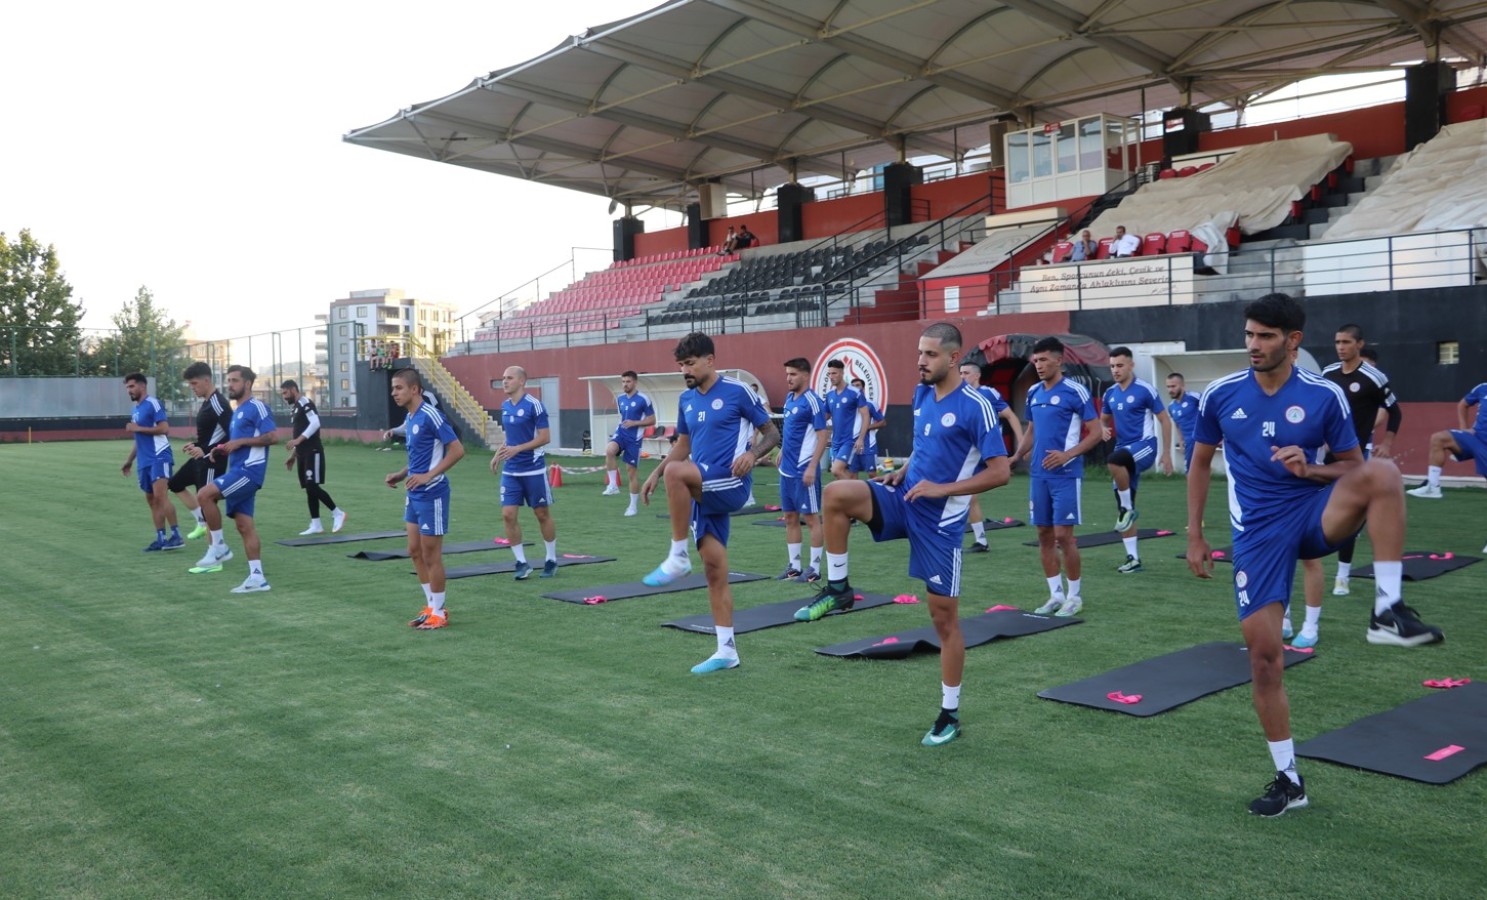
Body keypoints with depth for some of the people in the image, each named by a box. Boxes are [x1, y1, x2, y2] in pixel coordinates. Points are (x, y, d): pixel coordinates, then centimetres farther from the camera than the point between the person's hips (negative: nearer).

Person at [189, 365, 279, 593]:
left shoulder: (257, 407, -8)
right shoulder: (238, 412, 21)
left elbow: (273, 436, -17)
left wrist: (240, 442, -17)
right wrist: (222, 450, 10)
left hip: (249, 470, -10)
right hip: (239, 470, 10)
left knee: (204, 495, -20)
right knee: (244, 525, 5)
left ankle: (219, 547, -6)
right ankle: (256, 578, 7)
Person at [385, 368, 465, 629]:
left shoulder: (430, 416, -17)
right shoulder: (410, 417, 11)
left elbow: (457, 450, -20)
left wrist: (429, 476, -25)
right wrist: (400, 475, 9)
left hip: (431, 495, -9)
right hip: (414, 495, 9)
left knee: (431, 556, 0)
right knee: (414, 552, 14)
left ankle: (439, 613, 13)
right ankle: (431, 606, 26)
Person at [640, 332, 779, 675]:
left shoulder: (737, 391, -6)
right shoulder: (686, 399, 13)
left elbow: (772, 434, -1)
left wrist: (752, 454, -21)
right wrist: (655, 474, 11)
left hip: (730, 485, -7)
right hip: (702, 493, 7)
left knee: (676, 472, -33)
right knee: (715, 572, 6)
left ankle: (677, 557, -22)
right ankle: (726, 650, 14)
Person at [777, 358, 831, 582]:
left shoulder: (813, 401, -13)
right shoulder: (789, 398, 11)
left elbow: (823, 436, -16)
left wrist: (812, 467, -21)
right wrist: (783, 453, 16)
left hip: (804, 469, -8)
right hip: (787, 469, 8)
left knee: (811, 517, -1)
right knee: (790, 517, 11)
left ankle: (815, 568, 6)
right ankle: (794, 565, 19)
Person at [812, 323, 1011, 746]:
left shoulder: (976, 407, -14)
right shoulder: (921, 394, 7)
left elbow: (1000, 471, -15)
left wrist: (942, 489, -21)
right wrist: (904, 470, 6)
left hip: (940, 521, -6)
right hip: (904, 500, 6)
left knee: (944, 617, 2)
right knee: (835, 494, -22)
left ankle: (949, 716, 17)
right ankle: (837, 589, -5)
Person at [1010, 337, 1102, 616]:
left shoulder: (1075, 391, -9)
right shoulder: (1033, 393, 9)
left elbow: (1095, 433, -8)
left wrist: (1067, 454, -20)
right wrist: (1016, 456, 5)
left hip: (1066, 475, -6)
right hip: (1038, 475, 6)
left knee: (1063, 534, -5)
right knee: (1044, 534, 8)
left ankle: (1074, 596, 10)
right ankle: (1056, 595, 18)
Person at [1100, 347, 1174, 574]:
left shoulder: (1145, 390, -8)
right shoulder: (1110, 393, 8)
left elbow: (1165, 421, -3)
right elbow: (1103, 419, 23)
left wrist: (1166, 454, -6)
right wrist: (1104, 429, -1)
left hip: (1145, 445, -6)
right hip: (1124, 451, 6)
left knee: (1114, 460, -38)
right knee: (1123, 510, 5)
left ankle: (1128, 508, -18)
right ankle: (1133, 558, 14)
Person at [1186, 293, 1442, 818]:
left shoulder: (1325, 396, -4)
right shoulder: (1220, 395, 0)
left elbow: (1353, 467, 4)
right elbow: (1200, 464, 12)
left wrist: (1310, 469, -18)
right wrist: (1195, 536, 9)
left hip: (1315, 513, -1)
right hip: (1257, 532, 1)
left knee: (1382, 474, -32)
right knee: (1263, 653, -2)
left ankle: (1388, 612, -29)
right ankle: (1288, 780, 14)